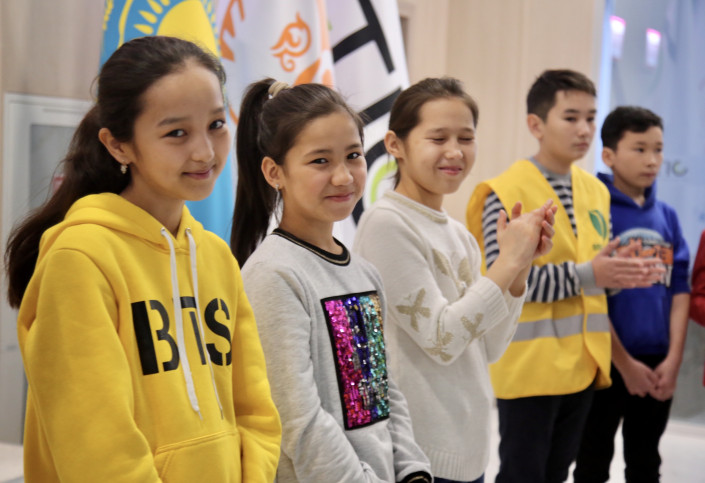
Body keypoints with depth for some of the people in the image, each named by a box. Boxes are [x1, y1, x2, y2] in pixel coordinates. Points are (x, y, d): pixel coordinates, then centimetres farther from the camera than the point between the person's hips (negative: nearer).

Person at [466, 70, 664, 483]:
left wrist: (625, 273, -4)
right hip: (529, 365, -7)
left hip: (582, 363, 7)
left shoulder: (596, 191, 10)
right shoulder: (507, 193, -13)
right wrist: (585, 275, -23)